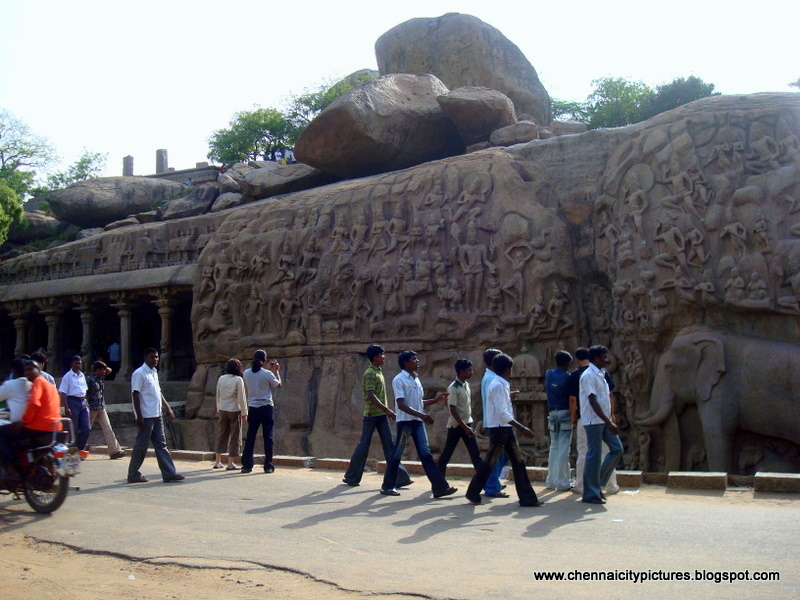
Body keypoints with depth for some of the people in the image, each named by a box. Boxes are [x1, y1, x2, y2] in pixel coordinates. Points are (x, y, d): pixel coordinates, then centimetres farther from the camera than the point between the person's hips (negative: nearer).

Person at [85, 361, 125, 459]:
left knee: (108, 429, 0)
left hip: (102, 408, 7)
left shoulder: (101, 377, 7)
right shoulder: (89, 379, -14)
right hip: (92, 409, -7)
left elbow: (109, 370, 22)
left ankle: (114, 451, -4)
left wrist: (104, 367, 3)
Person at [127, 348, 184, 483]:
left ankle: (169, 473, 7)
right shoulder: (139, 373, -11)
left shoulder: (154, 372, 16)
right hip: (146, 416, -9)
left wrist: (167, 408, 18)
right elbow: (135, 395, -15)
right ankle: (133, 475, 10)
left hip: (156, 416, 9)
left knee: (161, 445, 7)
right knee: (141, 446, -1)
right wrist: (139, 416, -20)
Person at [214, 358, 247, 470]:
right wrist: (244, 413, -6)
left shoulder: (221, 379, 4)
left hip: (223, 410, 5)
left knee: (222, 434, 14)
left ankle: (218, 462, 17)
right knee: (235, 436, 2)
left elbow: (218, 396, 12)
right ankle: (231, 463, 2)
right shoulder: (238, 380, -11)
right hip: (235, 410, -5)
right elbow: (241, 398, -11)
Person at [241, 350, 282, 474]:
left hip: (252, 409, 3)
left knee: (250, 437, 7)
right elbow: (279, 385, 4)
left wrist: (268, 369, 25)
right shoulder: (268, 374, -12)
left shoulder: (247, 373, -1)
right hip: (266, 408, -3)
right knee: (267, 437, 3)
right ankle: (268, 466, 5)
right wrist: (276, 371, 16)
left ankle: (247, 465, 6)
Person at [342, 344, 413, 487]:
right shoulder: (370, 373, -13)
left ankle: (399, 477, -2)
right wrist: (387, 410, -25)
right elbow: (371, 396, -21)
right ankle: (352, 477, 13)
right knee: (364, 444, 1)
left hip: (381, 414, 8)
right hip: (371, 414, -8)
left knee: (389, 444, 2)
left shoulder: (379, 372, 15)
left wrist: (387, 411, 21)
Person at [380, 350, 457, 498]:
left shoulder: (416, 379, 15)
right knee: (397, 454, 3)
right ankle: (387, 486, 17)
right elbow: (401, 404, -18)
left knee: (426, 454, 1)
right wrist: (421, 415, -25)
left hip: (418, 421, 7)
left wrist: (436, 400, 10)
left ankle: (440, 487, -4)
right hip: (405, 421, -7)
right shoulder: (399, 380, -9)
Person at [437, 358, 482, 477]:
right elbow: (452, 410, -20)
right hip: (456, 425, -7)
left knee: (475, 453, 1)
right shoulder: (453, 388, -16)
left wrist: (469, 426, 15)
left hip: (467, 423, 7)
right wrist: (465, 427, -22)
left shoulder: (466, 384, 7)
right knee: (447, 453, 4)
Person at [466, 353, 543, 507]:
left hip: (506, 428, 9)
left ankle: (527, 498, 6)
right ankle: (473, 494, 14)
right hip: (499, 428, -9)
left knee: (518, 461, 5)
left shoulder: (502, 384, 12)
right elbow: (502, 413, -23)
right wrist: (522, 428, -24)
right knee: (489, 462, 1)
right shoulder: (498, 385, -18)